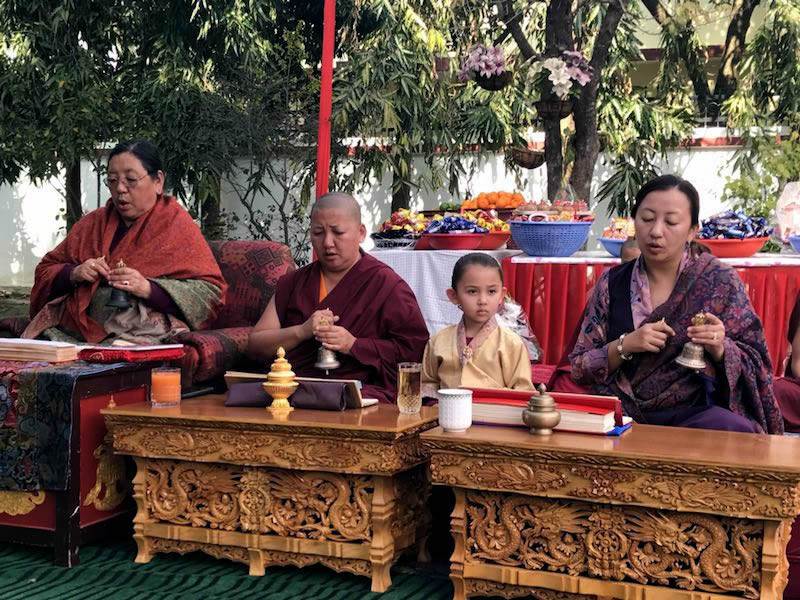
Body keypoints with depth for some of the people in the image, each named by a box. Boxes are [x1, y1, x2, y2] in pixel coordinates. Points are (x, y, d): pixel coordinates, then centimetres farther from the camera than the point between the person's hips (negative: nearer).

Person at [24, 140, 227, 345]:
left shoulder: (177, 226, 4)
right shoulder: (93, 223, 19)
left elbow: (211, 292, -5)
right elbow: (45, 271, 20)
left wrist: (148, 289, -17)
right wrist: (74, 274, -4)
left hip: (140, 337, -5)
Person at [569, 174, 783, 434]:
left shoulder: (720, 281, 2)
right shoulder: (612, 283, 6)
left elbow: (755, 366, 5)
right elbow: (579, 369, 6)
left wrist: (719, 349, -16)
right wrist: (624, 346, -12)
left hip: (695, 413, 0)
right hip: (623, 415, 1)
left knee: (732, 429, -33)